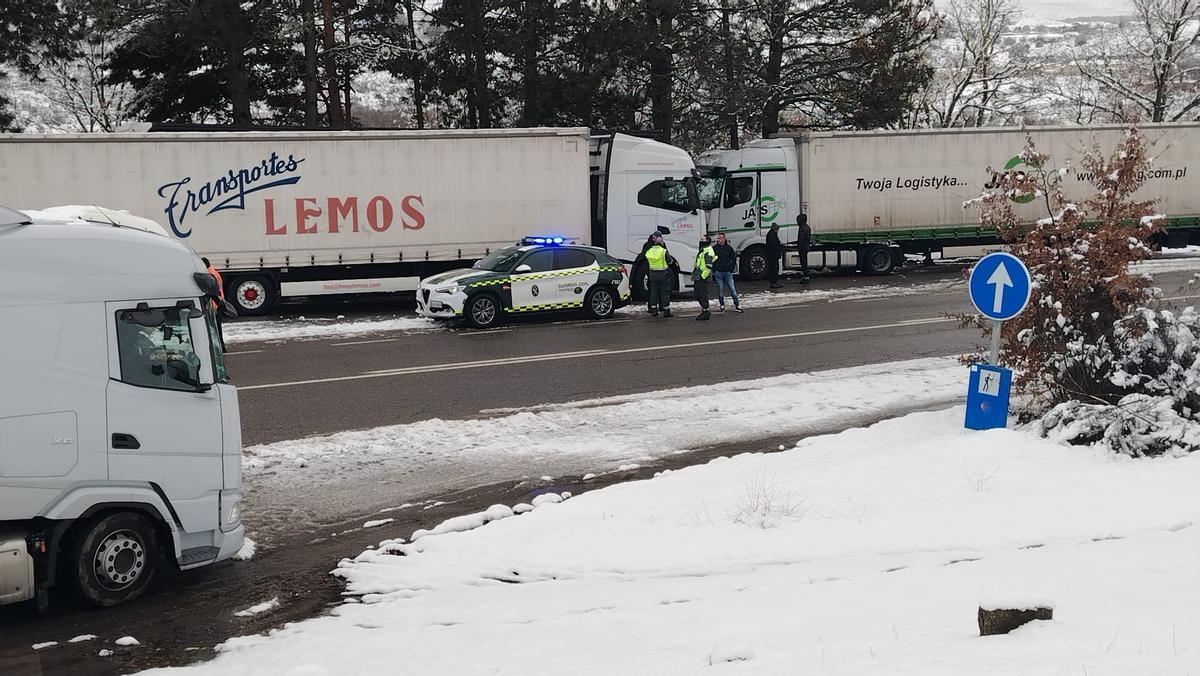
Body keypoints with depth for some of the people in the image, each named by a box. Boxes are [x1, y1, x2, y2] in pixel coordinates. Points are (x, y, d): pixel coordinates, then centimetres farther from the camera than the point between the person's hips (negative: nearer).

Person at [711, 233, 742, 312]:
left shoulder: (729, 248, 0)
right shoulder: (714, 248, -1)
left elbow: (734, 259, 10)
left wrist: (731, 268, 3)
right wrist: (713, 271, -1)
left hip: (728, 272, 0)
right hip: (718, 272, 0)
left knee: (733, 289, -2)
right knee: (720, 290, 6)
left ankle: (737, 305, 3)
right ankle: (722, 305, 17)